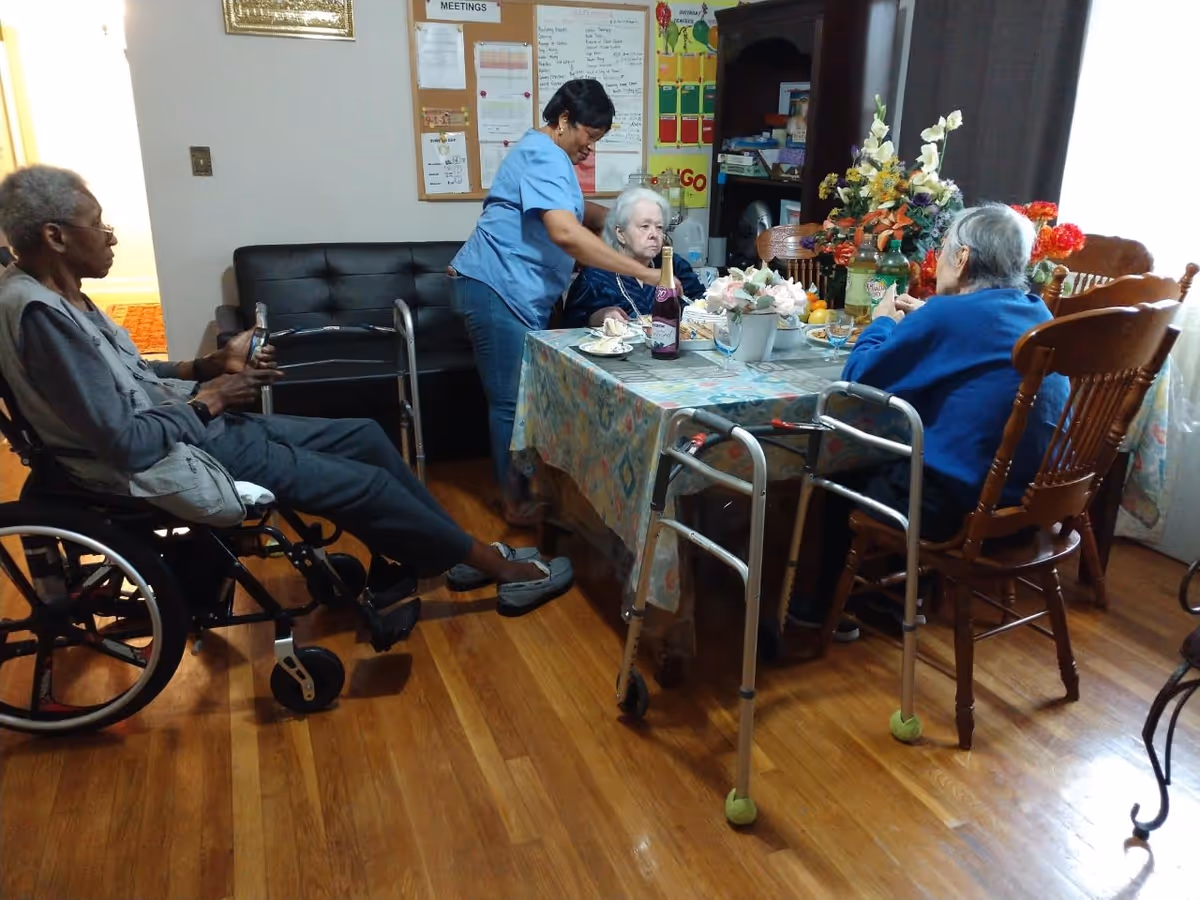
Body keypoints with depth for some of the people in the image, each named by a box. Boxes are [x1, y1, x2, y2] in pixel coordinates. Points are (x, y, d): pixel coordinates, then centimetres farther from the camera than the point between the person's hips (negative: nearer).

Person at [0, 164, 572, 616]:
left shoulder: (55, 293, 7)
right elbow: (126, 442, -27)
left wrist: (210, 366, 1)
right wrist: (208, 399, -13)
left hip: (187, 426, 10)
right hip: (169, 464, -10)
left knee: (363, 436, 7)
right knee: (360, 484, -9)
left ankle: (455, 554, 17)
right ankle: (496, 565, 8)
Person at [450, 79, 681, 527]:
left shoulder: (547, 154, 20)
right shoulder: (543, 155, -16)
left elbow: (576, 211, 33)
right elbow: (566, 233, -31)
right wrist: (645, 273, -32)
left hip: (516, 292, 11)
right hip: (496, 288, -11)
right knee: (513, 399, -5)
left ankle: (524, 483, 27)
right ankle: (519, 502, 5)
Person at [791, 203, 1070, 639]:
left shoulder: (948, 315, -16)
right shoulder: (1038, 315, 7)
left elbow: (859, 377, -8)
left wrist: (883, 323, 9)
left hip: (961, 505, -8)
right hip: (1032, 500, 8)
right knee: (886, 455, 29)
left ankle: (831, 607, 33)